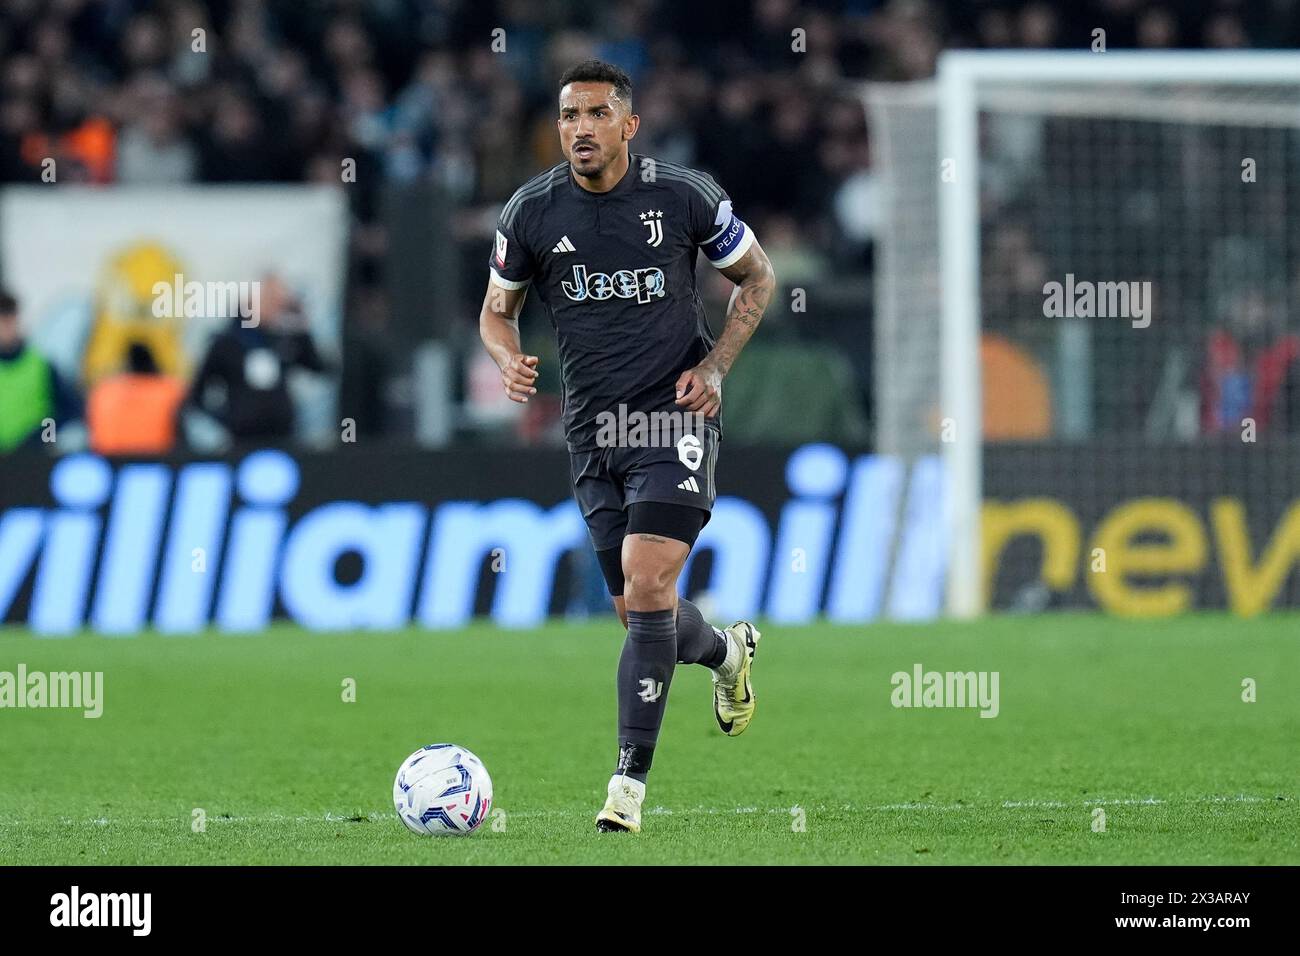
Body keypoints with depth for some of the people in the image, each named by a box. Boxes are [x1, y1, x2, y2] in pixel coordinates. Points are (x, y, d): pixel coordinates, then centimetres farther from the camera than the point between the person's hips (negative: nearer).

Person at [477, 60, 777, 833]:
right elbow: (498, 309, 13)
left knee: (647, 587, -18)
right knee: (639, 610, 9)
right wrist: (510, 360, -10)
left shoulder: (683, 195, -7)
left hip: (675, 416, -4)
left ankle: (630, 782, -13)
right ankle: (726, 651, 46)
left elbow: (758, 276, 8)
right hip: (593, 430, 4)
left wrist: (716, 366, -5)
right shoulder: (532, 211, -1)